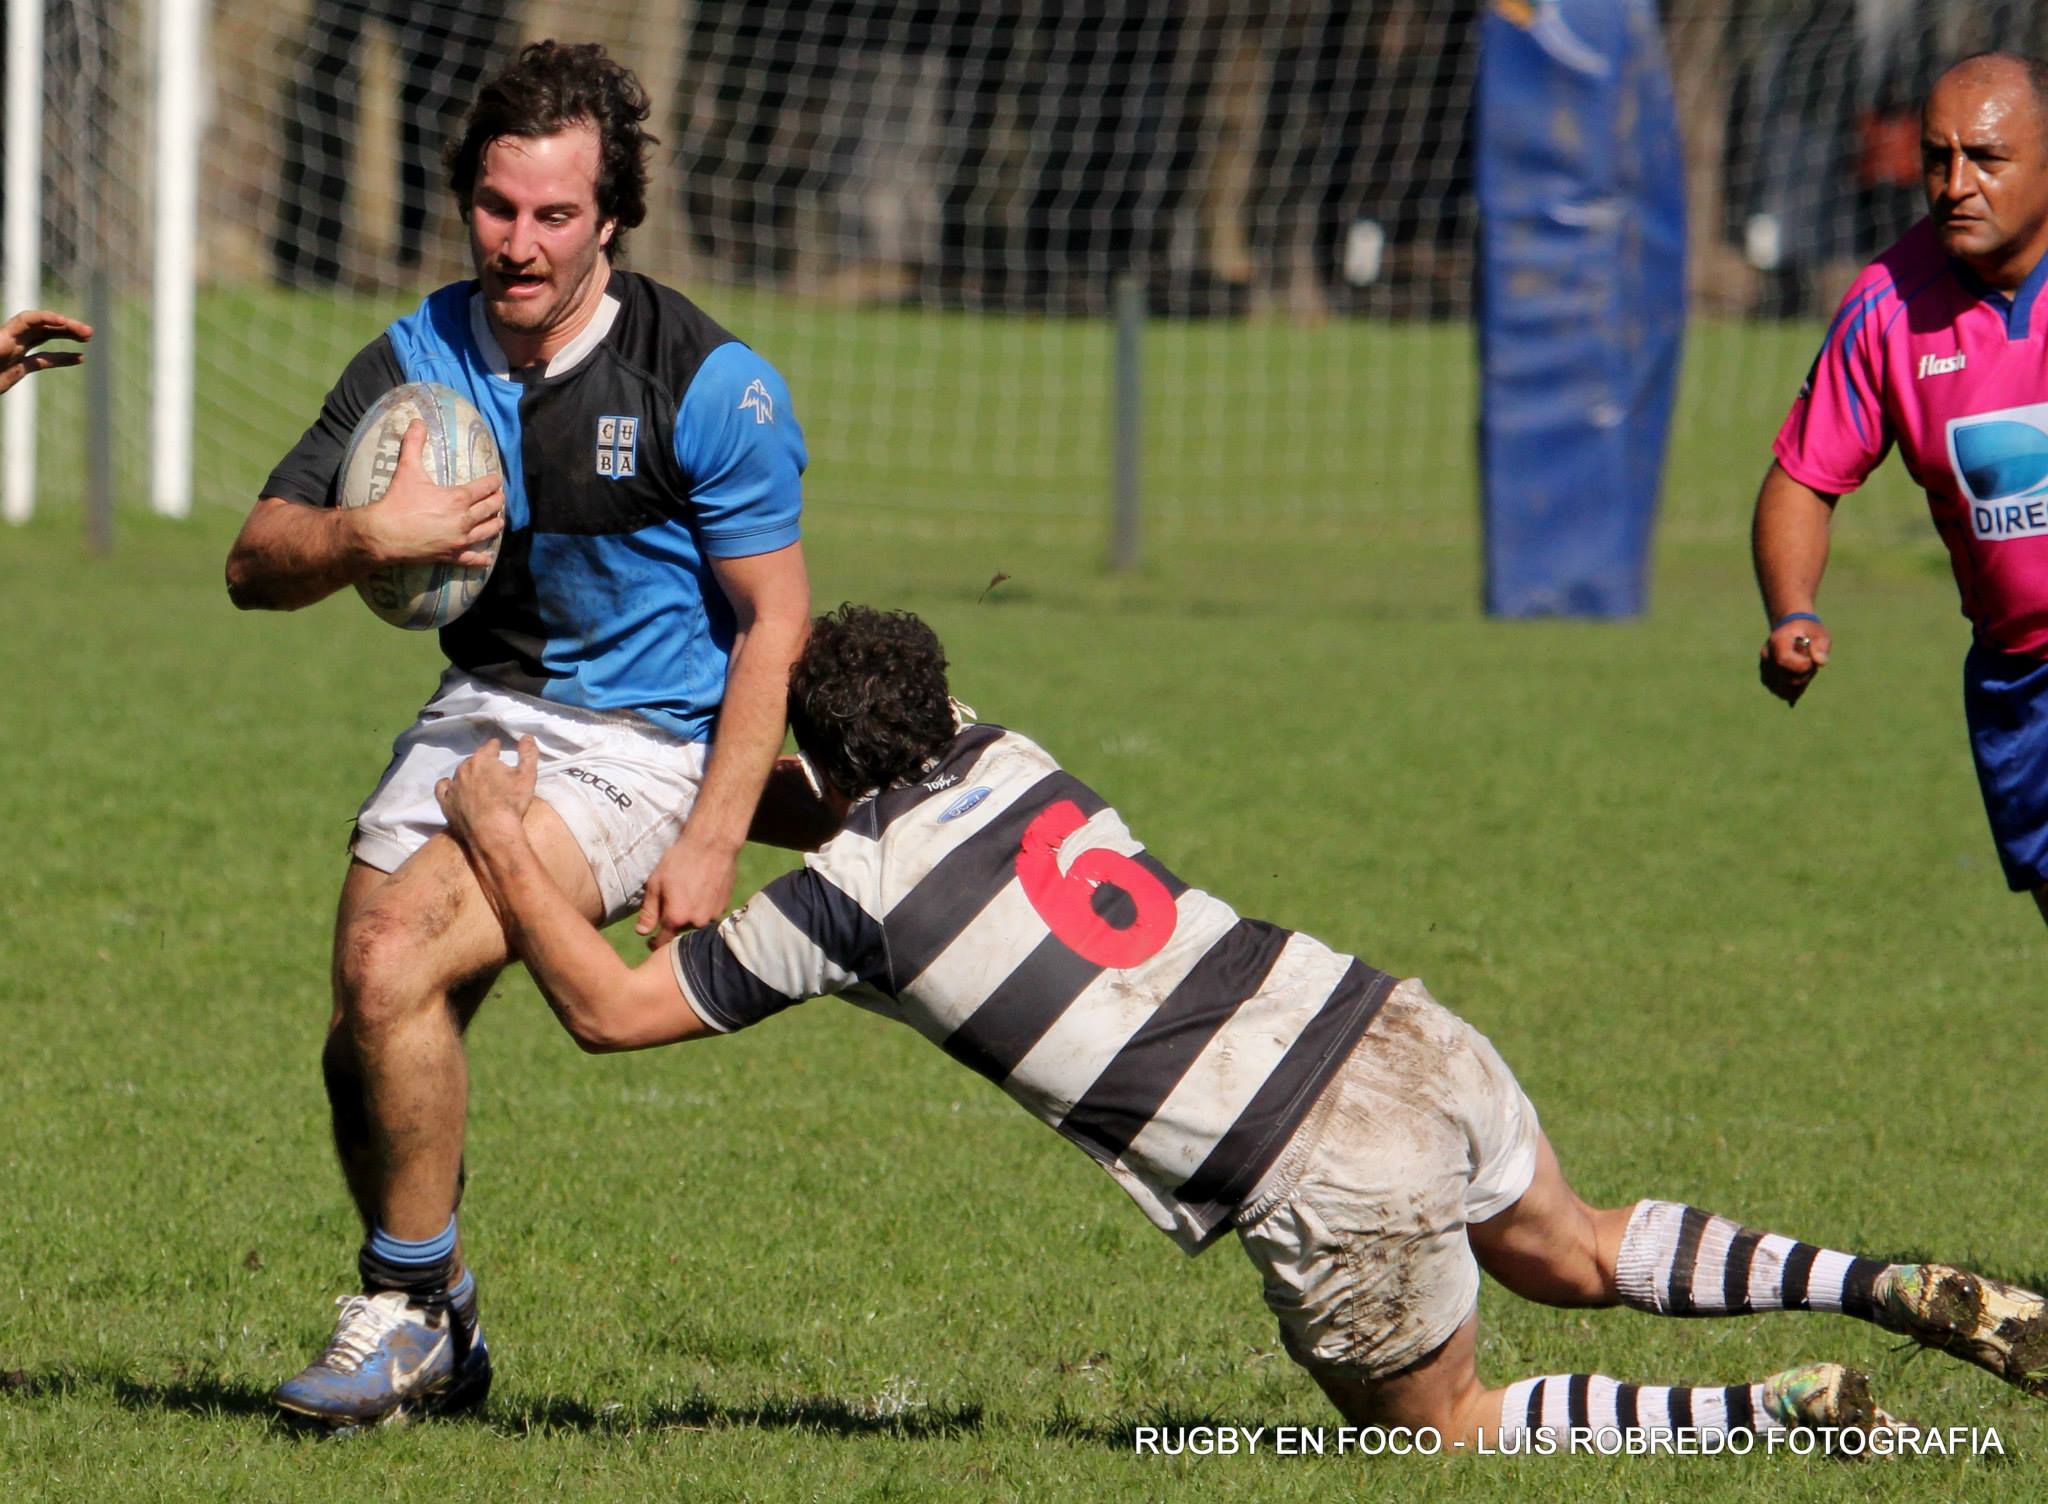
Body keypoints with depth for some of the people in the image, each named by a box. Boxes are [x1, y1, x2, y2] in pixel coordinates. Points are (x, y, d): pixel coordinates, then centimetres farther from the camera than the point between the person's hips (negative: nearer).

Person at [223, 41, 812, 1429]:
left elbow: (773, 621, -10)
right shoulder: (417, 361, -1)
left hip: (640, 739, -5)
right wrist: (370, 538, -23)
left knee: (394, 969, -24)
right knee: (368, 1054, -5)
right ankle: (431, 1326, 20)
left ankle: (406, 1313, -8)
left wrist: (712, 841, -16)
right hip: (481, 713, 5)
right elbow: (257, 563, 0)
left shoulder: (710, 383, -14)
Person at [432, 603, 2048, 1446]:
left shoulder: (848, 897, -6)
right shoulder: (997, 755, 14)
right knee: (1575, 1255, 32)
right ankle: (1907, 1294, 15)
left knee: (1440, 1426, 18)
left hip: (1337, 1184, -7)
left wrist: (504, 846, 12)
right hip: (1409, 1037, 7)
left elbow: (610, 1008, 3)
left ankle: (1777, 1412, -2)